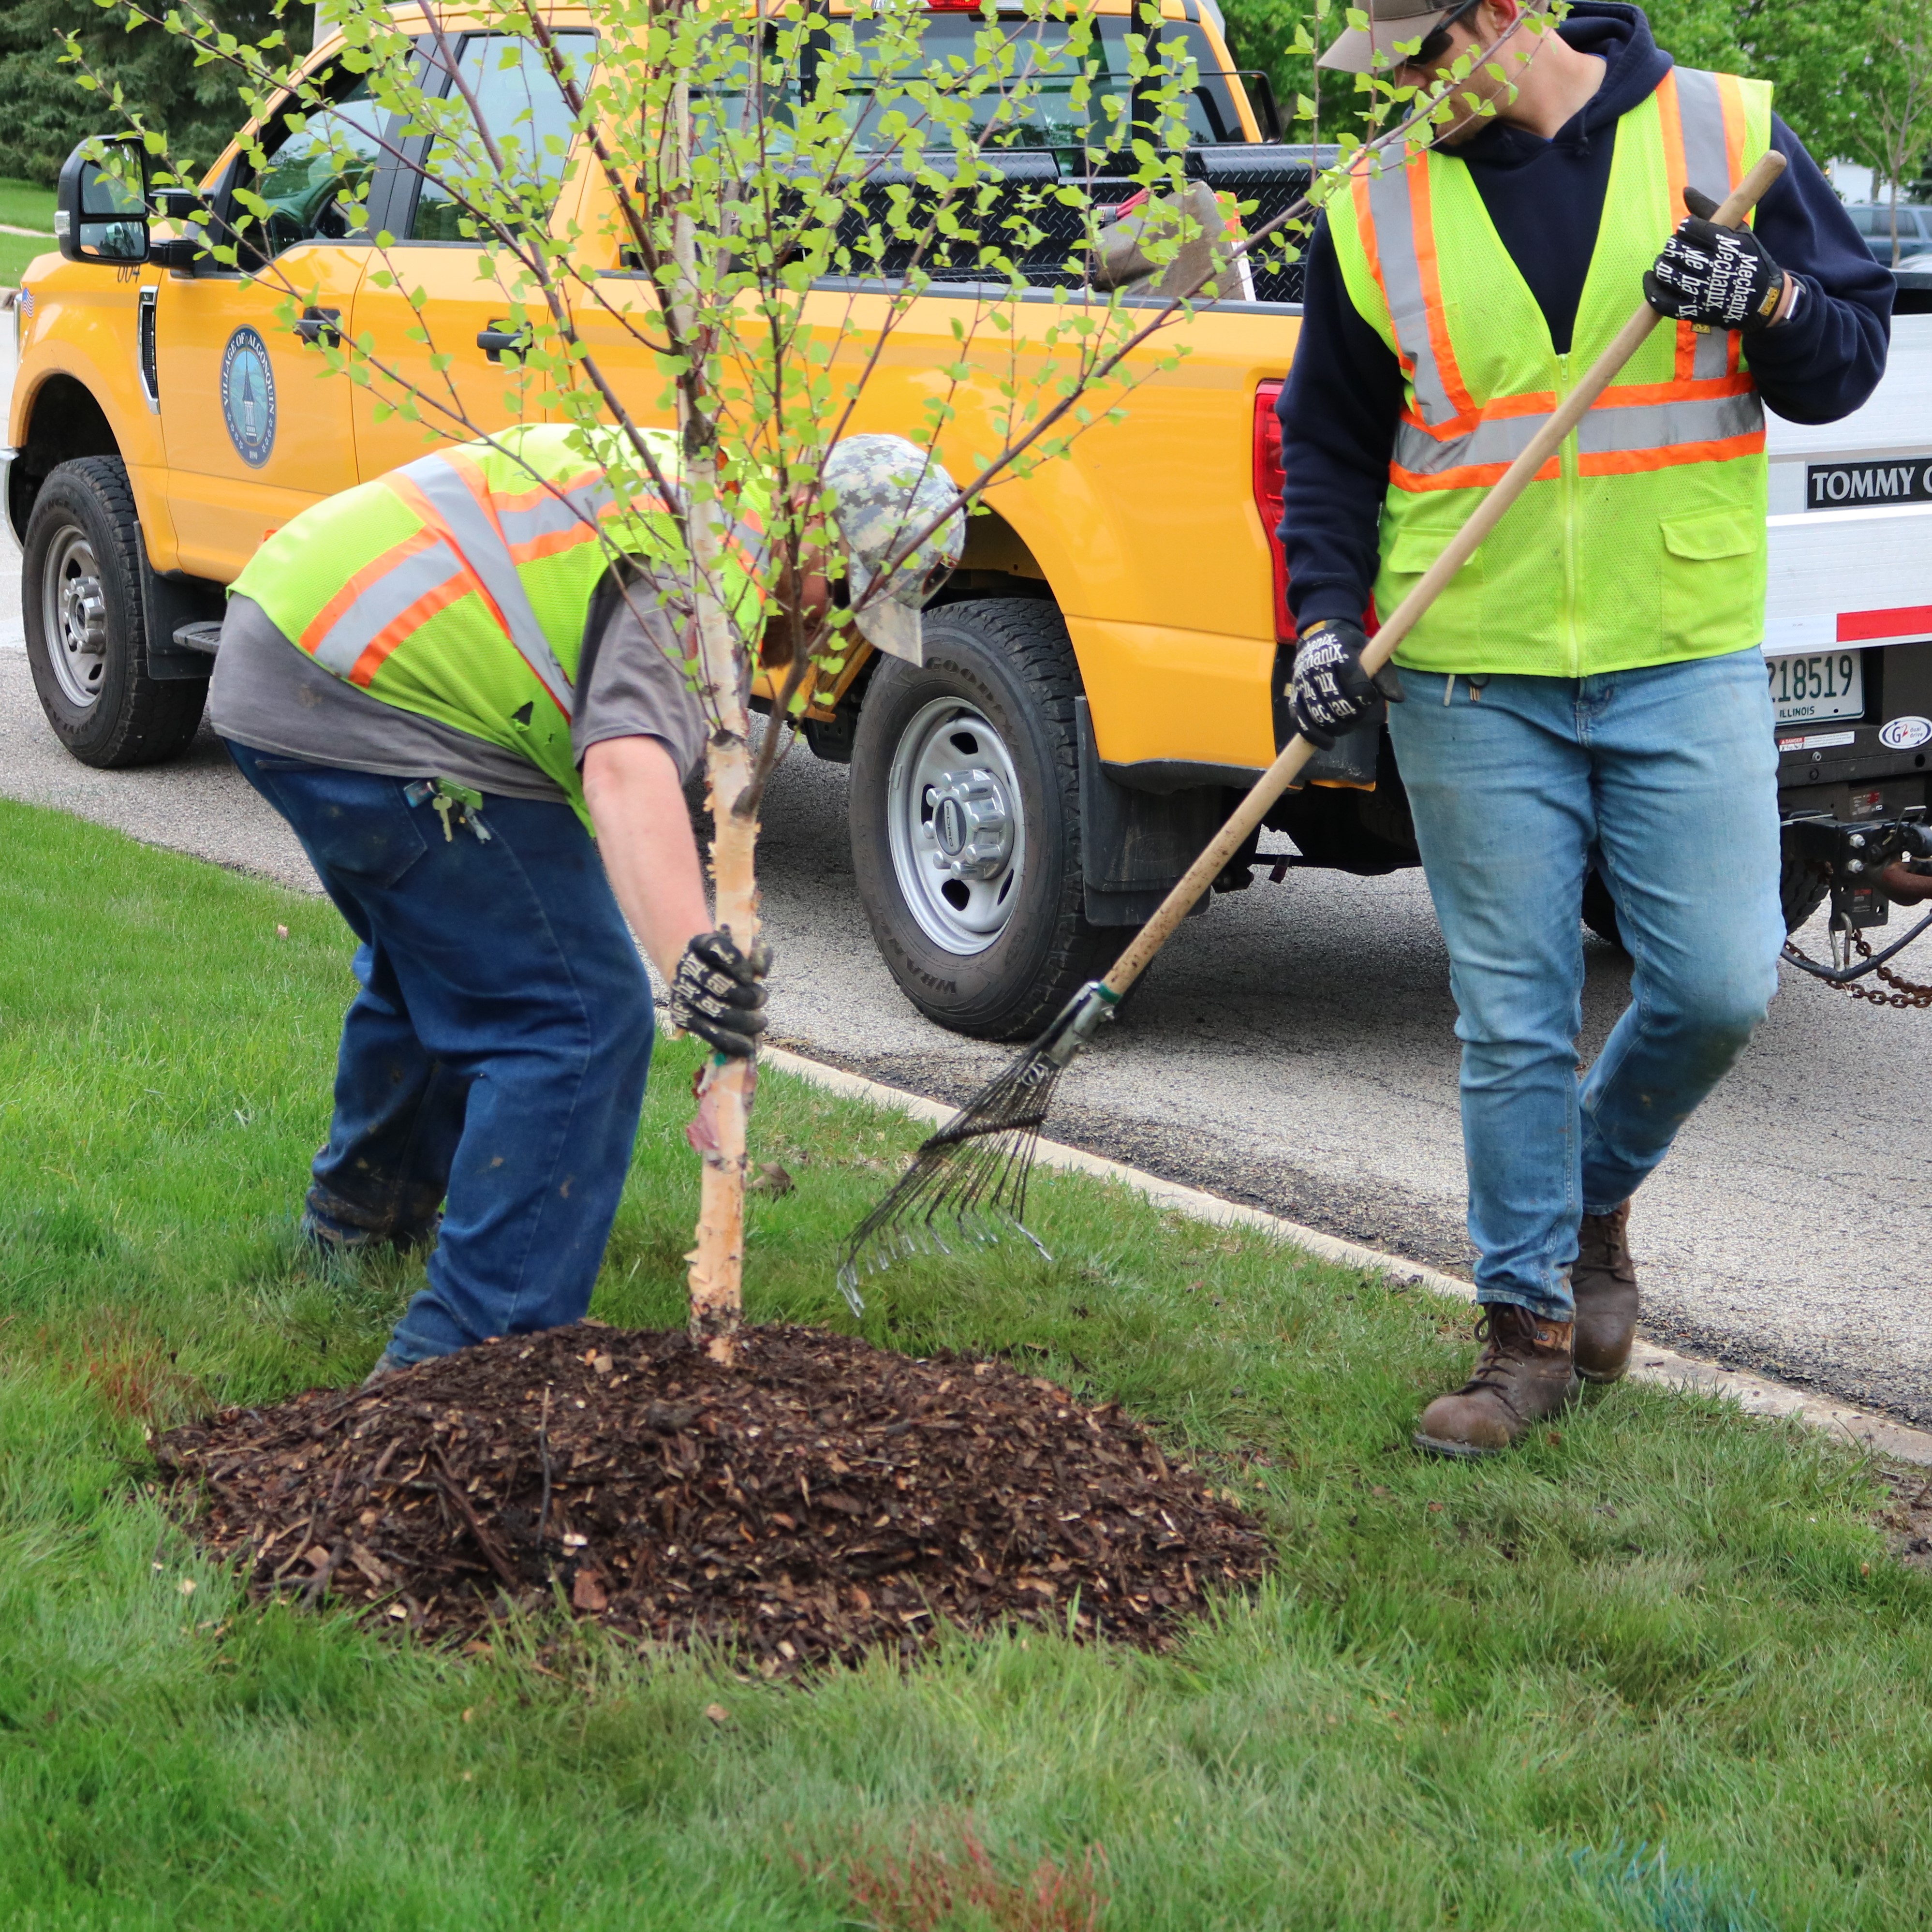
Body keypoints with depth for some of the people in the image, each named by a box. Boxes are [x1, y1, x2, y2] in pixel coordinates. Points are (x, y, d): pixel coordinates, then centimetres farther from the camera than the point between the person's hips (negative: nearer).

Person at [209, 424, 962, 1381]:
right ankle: (469, 1349, -9)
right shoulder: (706, 568, -17)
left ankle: (365, 1203, 56)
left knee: (430, 958, 33)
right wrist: (692, 952, -46)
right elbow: (629, 766, -34)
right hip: (368, 720, -11)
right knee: (577, 1015, -8)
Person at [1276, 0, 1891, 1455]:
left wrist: (1768, 305, -15)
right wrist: (1328, 619, -3)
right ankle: (1530, 1327, 15)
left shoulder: (1726, 136, 2)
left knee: (1720, 985, -4)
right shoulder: (1378, 214, 5)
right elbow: (1329, 445, 12)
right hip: (1475, 687, 1)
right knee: (1513, 1022, 2)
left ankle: (1596, 1194, 26)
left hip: (1686, 665, 0)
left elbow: (1852, 356, 7)